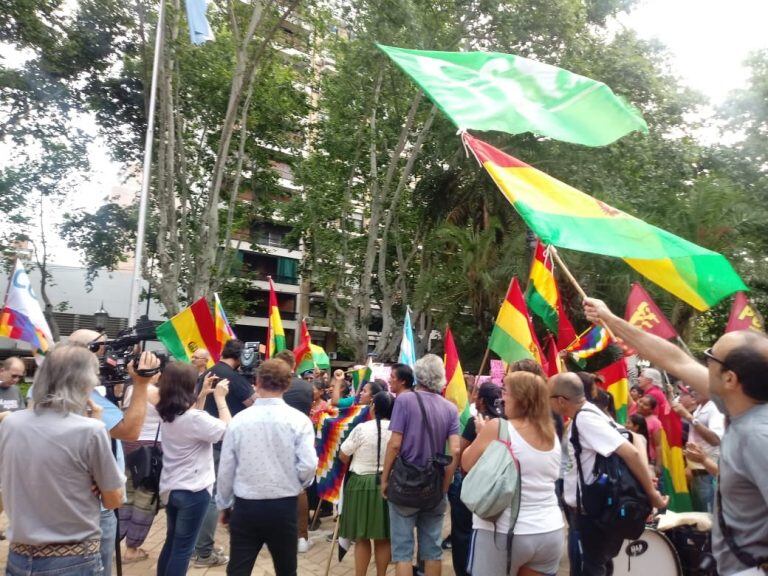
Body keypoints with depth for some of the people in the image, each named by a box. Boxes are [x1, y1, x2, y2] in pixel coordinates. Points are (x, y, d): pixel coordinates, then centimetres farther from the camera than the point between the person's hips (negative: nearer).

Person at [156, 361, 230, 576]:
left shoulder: (166, 415, 1)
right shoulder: (194, 418, -24)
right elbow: (228, 431, -16)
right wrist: (220, 398, -11)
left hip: (169, 488, 8)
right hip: (193, 491, -8)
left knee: (171, 542, 22)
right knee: (183, 548, 4)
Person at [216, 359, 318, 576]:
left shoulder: (239, 419, -5)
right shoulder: (298, 420, -10)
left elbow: (226, 469, 1)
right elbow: (308, 466, -17)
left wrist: (224, 504, 16)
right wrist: (299, 485, 6)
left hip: (245, 506, 1)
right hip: (284, 507, 0)